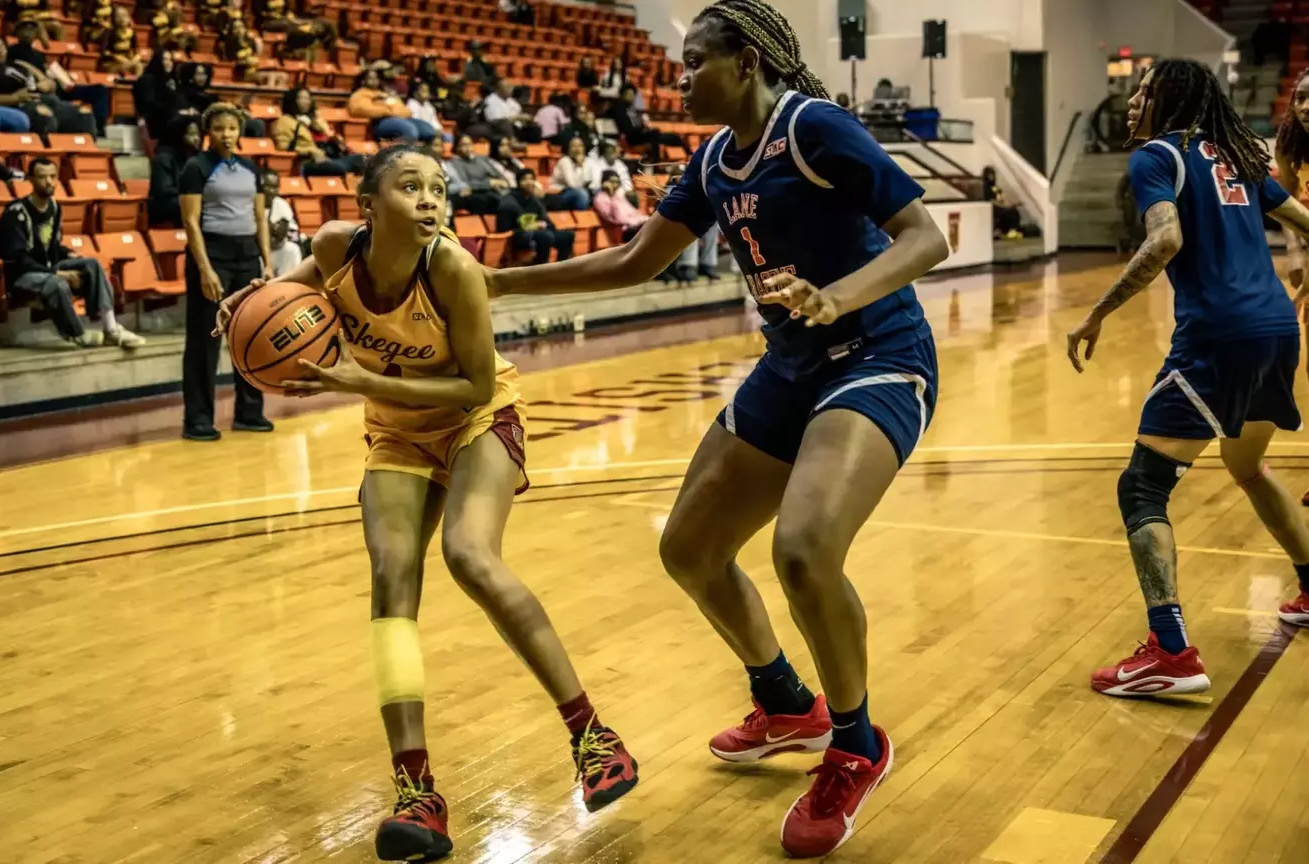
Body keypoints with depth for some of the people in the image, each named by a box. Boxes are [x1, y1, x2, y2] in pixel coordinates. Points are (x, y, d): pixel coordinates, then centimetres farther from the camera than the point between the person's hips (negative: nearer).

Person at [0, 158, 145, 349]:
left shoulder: (53, 206, 7)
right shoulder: (16, 212, -17)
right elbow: (18, 258, -21)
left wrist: (69, 255, -4)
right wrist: (57, 273, -24)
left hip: (49, 269, 8)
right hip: (22, 275, -8)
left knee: (92, 264, -15)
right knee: (58, 284, -38)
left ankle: (110, 329, -24)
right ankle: (79, 335, -17)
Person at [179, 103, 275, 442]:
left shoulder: (250, 168, 12)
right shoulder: (197, 167, -5)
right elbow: (191, 221, -11)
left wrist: (267, 261, 6)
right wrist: (205, 269, -19)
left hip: (247, 254, 6)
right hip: (212, 251, -6)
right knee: (204, 339, -3)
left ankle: (249, 412, 19)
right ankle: (197, 419, 2)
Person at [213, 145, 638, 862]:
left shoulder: (453, 267, -30)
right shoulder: (337, 245, -18)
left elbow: (477, 384, -25)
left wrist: (362, 382, -32)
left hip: (479, 420, -4)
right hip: (398, 434, 4)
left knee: (470, 558, -28)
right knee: (392, 578, -15)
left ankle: (592, 734, -14)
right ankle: (418, 795, -18)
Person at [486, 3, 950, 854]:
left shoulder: (815, 127, -16)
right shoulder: (715, 160, 8)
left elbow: (928, 237, -21)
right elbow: (636, 262, 16)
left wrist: (836, 297, -39)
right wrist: (499, 282, 14)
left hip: (880, 361, -9)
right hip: (791, 368, 9)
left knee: (804, 550, -30)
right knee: (689, 550, 11)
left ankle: (856, 749, -3)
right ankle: (788, 709, 34)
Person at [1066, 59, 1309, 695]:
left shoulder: (1156, 155, -1)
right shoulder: (1233, 156, 20)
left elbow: (1166, 240, -18)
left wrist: (1096, 316, -15)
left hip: (1217, 336, -8)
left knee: (1141, 488, -5)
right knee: (1247, 465, 32)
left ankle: (1172, 655, -18)